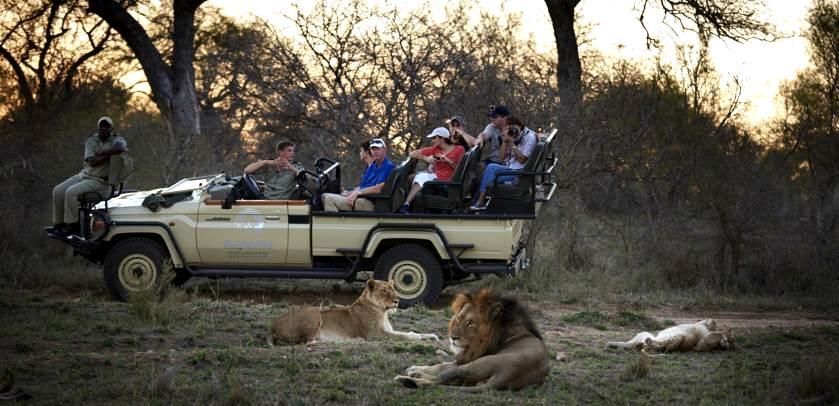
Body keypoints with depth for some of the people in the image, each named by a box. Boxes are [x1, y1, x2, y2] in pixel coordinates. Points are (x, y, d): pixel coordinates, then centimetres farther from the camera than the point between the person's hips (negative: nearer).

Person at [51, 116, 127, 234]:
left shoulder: (116, 140, -8)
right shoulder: (91, 140, 4)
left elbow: (121, 147, -35)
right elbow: (92, 162, -11)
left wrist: (101, 152, -23)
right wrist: (109, 154, -18)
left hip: (100, 181, -6)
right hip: (84, 175, 6)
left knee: (71, 192, -25)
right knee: (58, 191, -5)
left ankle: (73, 225, -13)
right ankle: (58, 224, 5)